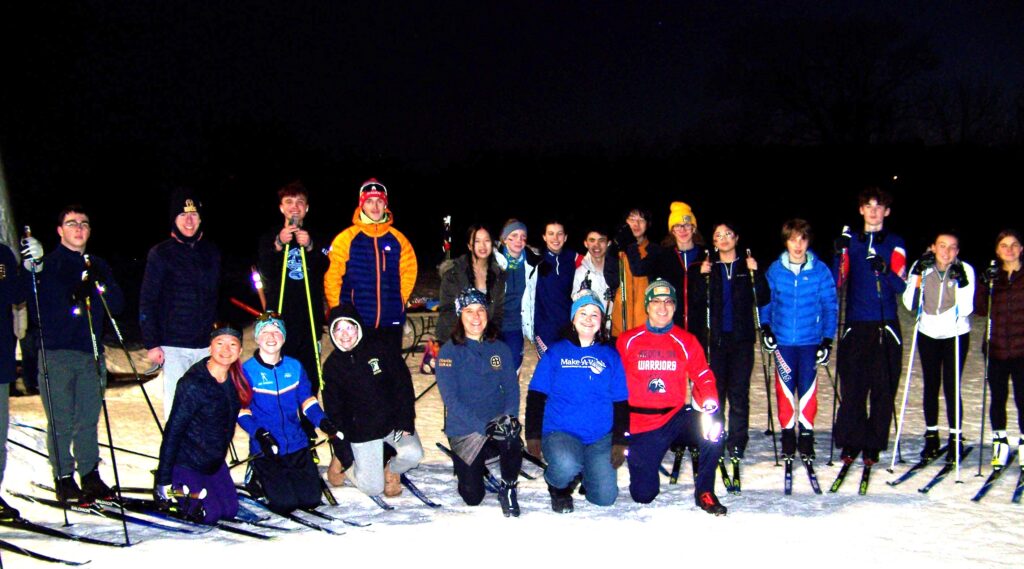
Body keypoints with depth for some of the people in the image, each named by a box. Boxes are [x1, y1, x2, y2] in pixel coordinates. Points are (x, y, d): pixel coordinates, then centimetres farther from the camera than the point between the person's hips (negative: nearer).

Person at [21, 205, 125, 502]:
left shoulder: (99, 266, 17)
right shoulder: (47, 264, 2)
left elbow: (117, 306, 10)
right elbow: (34, 308, -5)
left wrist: (99, 285, -5)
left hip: (91, 352, 4)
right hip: (56, 353, -4)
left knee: (89, 419, 6)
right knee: (61, 422, -2)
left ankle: (90, 475, 16)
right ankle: (63, 478, 8)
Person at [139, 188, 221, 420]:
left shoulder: (212, 253, 12)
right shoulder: (161, 254, 0)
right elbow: (147, 302, -1)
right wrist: (151, 344, -8)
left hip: (206, 344, 3)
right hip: (173, 346, -3)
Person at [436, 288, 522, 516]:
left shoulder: (499, 349, 5)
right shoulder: (449, 352, -8)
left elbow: (511, 388, 3)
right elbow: (451, 399, -15)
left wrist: (510, 416, -19)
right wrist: (484, 427, -25)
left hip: (498, 423, 2)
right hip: (464, 431, -2)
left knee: (512, 439, -34)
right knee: (473, 498, -5)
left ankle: (507, 489, -6)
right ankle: (468, 466, 31)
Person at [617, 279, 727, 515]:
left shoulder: (686, 341, 4)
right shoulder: (627, 341, 0)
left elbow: (703, 376, 0)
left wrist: (709, 405, -18)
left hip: (676, 417, 1)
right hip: (640, 425, -1)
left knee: (712, 430, -31)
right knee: (643, 495, -6)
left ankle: (705, 492, -8)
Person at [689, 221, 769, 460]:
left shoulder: (748, 267, 9)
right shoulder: (707, 268, 10)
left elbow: (764, 299, -1)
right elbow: (696, 303, -1)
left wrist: (755, 273, -11)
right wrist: (702, 276, -11)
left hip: (741, 338, -1)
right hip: (714, 338, 1)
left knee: (739, 391, -4)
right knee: (715, 389, -1)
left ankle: (737, 441, 1)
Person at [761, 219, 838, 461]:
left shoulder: (820, 271, -2)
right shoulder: (775, 270, 0)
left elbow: (830, 307, 2)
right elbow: (766, 301, 10)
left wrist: (827, 339, -2)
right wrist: (765, 327, -2)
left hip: (810, 341, -1)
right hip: (782, 341, 1)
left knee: (808, 387, 1)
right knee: (785, 387, 3)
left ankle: (806, 434, 14)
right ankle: (787, 432, 16)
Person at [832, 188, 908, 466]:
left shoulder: (895, 243, 5)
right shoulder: (851, 242, 10)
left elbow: (900, 286, -3)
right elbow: (838, 281, 2)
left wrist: (885, 270, -23)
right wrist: (840, 254, -13)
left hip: (885, 327, -1)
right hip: (855, 325, 1)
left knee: (883, 388, 1)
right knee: (851, 387, -1)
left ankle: (873, 445, 9)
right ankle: (850, 443, 8)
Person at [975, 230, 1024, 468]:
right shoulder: (992, 276, 7)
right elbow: (980, 309, -1)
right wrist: (983, 285, -13)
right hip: (997, 348, 2)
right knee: (998, 398, 10)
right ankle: (1000, 442, 22)